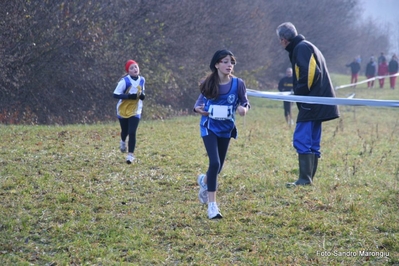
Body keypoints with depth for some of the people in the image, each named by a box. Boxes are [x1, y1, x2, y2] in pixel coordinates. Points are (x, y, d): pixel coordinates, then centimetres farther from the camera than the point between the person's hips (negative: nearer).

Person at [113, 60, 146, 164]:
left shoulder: (142, 80, -2)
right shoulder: (124, 81, -17)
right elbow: (115, 94, -19)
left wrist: (142, 95, -7)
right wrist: (129, 96, -30)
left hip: (135, 111, 2)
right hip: (123, 110, -1)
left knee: (132, 133, -11)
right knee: (125, 131, 15)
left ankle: (130, 154, -6)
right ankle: (123, 142, 51)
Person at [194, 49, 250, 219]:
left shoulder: (238, 83, -9)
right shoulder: (208, 84, -9)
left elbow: (245, 102, 1)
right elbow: (200, 101, 4)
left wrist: (243, 108, -22)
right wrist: (198, 108, -18)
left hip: (226, 128, 3)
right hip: (209, 127, -3)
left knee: (218, 166, 14)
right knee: (215, 163, -17)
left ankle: (204, 180, 51)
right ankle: (212, 205, -11)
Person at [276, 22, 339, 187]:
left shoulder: (302, 48, -10)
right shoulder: (305, 47, 21)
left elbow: (311, 73, -21)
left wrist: (299, 94, -13)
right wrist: (298, 93, 11)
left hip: (311, 103, -11)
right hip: (317, 104, 11)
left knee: (301, 140, -13)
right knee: (312, 143, 11)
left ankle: (305, 179, -16)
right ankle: (309, 179, 14)